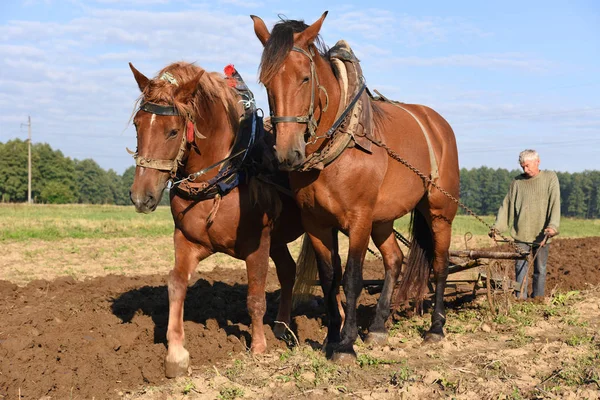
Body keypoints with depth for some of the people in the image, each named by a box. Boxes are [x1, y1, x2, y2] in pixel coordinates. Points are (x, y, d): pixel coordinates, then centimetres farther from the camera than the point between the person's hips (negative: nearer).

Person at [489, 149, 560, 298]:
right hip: (521, 234, 1)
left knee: (540, 269, 7)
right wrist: (497, 227, -4)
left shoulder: (550, 178, 1)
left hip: (542, 234, -1)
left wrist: (553, 226, -24)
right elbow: (506, 206, 7)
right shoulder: (517, 182, 7)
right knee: (521, 268, -3)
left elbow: (555, 203, -10)